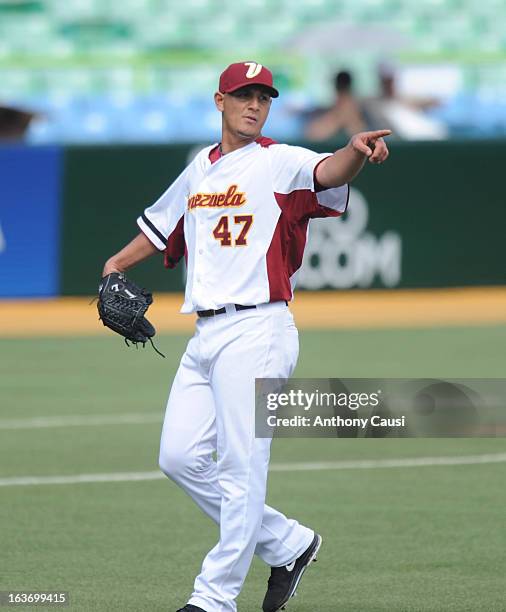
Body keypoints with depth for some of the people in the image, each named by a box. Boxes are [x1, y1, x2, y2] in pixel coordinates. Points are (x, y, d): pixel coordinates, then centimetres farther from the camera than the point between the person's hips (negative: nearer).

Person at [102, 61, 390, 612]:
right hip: (204, 335, 8)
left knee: (242, 467, -9)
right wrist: (117, 264, 26)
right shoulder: (200, 168, 17)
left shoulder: (279, 163, -5)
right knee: (181, 457, 5)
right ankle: (287, 545, 17)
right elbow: (162, 225, 35)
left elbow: (326, 173, -27)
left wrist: (357, 151, -47)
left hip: (257, 330, -8)